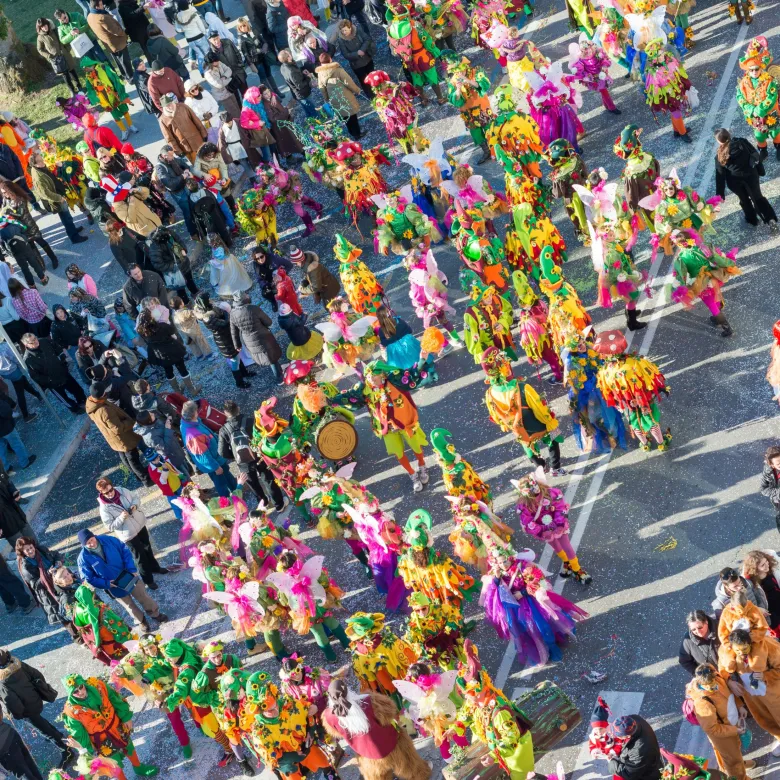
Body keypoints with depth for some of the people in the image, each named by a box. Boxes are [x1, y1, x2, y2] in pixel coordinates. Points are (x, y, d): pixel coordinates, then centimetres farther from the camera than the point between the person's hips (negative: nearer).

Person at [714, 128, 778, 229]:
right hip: (750, 175, 1)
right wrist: (761, 170, 7)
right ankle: (771, 219, 12)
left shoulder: (720, 156, -16)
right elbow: (756, 156, -8)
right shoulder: (742, 142, -15)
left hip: (735, 182, -1)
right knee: (758, 197, 21)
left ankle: (752, 219, 44)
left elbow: (720, 175, -11)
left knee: (744, 199, 27)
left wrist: (720, 194, -4)